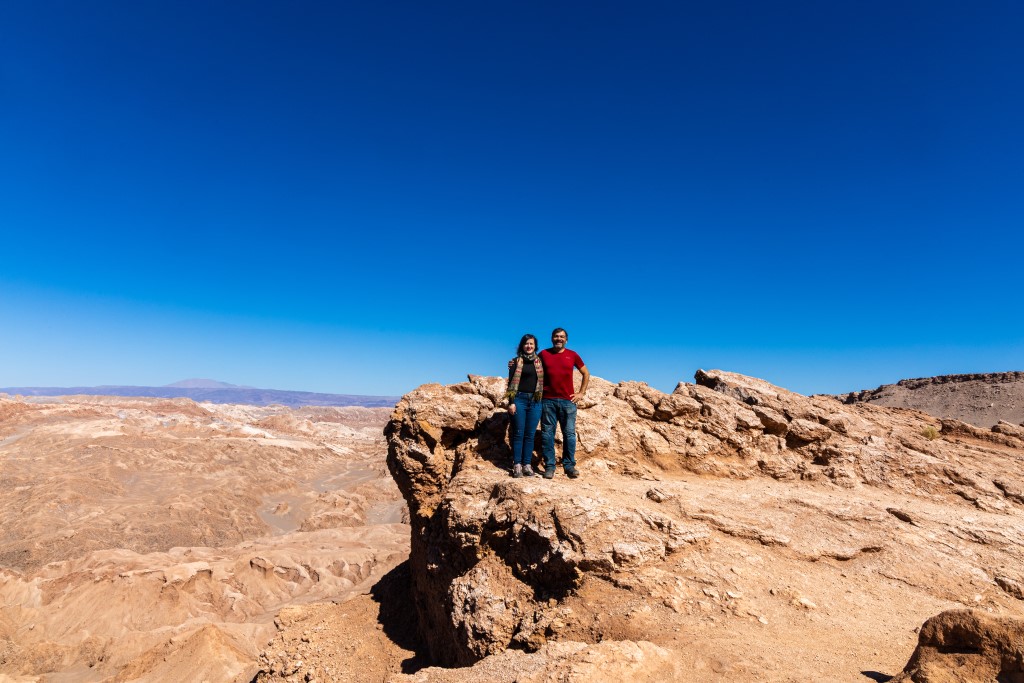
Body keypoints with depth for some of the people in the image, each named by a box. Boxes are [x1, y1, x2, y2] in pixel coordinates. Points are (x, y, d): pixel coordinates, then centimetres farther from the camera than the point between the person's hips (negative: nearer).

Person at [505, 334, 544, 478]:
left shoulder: (539, 361, 12)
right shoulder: (516, 362, 3)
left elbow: (543, 380, 16)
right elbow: (511, 382, -1)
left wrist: (540, 399, 6)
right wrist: (511, 402, -9)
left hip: (535, 401, 3)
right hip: (519, 399, -3)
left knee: (530, 435, 4)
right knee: (518, 434, -1)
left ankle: (527, 464, 9)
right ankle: (517, 465, 2)